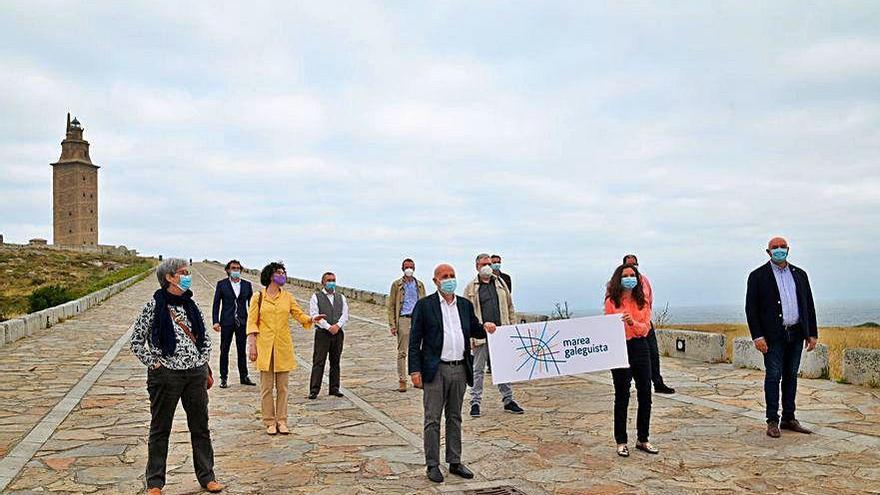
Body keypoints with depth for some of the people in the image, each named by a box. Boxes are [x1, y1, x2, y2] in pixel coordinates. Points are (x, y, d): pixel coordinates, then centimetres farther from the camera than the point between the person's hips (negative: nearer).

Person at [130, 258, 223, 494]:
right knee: (160, 430, 7)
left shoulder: (191, 305, 8)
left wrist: (203, 361, 8)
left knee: (200, 427, 11)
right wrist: (154, 363, -8)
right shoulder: (154, 306, -6)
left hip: (196, 374, 5)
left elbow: (205, 337, 18)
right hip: (166, 376, -4)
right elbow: (136, 342, -3)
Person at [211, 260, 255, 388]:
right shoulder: (222, 284, 1)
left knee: (242, 350, 9)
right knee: (224, 350, 4)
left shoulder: (247, 285, 6)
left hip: (242, 322, 2)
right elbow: (216, 304, -1)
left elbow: (251, 303, 7)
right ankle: (223, 378, 11)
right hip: (227, 322, -2)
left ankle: (244, 377, 18)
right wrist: (216, 321, -9)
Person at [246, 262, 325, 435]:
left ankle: (282, 421, 14)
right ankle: (270, 422, 11)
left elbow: (299, 314, 3)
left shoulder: (287, 297, 9)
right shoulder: (258, 297, 1)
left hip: (283, 347, 3)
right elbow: (252, 322, -1)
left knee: (282, 387, 6)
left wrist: (312, 319, -17)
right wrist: (252, 345, -8)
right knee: (266, 387, 3)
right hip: (265, 347, -2)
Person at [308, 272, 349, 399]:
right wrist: (328, 327, -15)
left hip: (338, 333, 4)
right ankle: (314, 390, -4)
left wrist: (337, 325, -12)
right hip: (322, 333, -4)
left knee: (335, 362, 8)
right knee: (318, 362, -5)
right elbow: (314, 315, -8)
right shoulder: (316, 297, 3)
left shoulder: (341, 298, 15)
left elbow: (345, 315, 6)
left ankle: (334, 388, 14)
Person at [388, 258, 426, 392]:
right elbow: (391, 305, 2)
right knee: (402, 352, -3)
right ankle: (402, 381, 1)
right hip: (403, 320, -3)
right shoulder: (397, 284, 4)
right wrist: (392, 324, -6)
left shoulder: (419, 285, 13)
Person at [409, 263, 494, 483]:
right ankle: (432, 465, 10)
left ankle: (455, 462, 23)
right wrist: (415, 370, -10)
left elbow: (474, 330, 20)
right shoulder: (424, 305, -3)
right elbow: (415, 340, -4)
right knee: (432, 419, 1)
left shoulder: (465, 305, 11)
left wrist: (484, 328, -4)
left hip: (460, 369, 5)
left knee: (455, 417, 14)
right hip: (435, 369, -4)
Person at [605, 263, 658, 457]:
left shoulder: (642, 302, 7)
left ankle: (642, 439, 22)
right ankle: (621, 442, 13)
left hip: (640, 348, 4)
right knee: (622, 396, 3)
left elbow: (645, 329, -2)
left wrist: (632, 322, -19)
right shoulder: (612, 302, -3)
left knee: (645, 394, 7)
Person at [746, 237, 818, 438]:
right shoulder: (758, 276, -1)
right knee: (773, 376, -2)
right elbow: (751, 308, -5)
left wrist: (812, 333, 8)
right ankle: (772, 421, 4)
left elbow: (809, 305, 14)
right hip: (773, 335, -4)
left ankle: (789, 419, 19)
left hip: (796, 334, 5)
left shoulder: (799, 274, 12)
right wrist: (757, 336, -12)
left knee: (791, 376, 10)